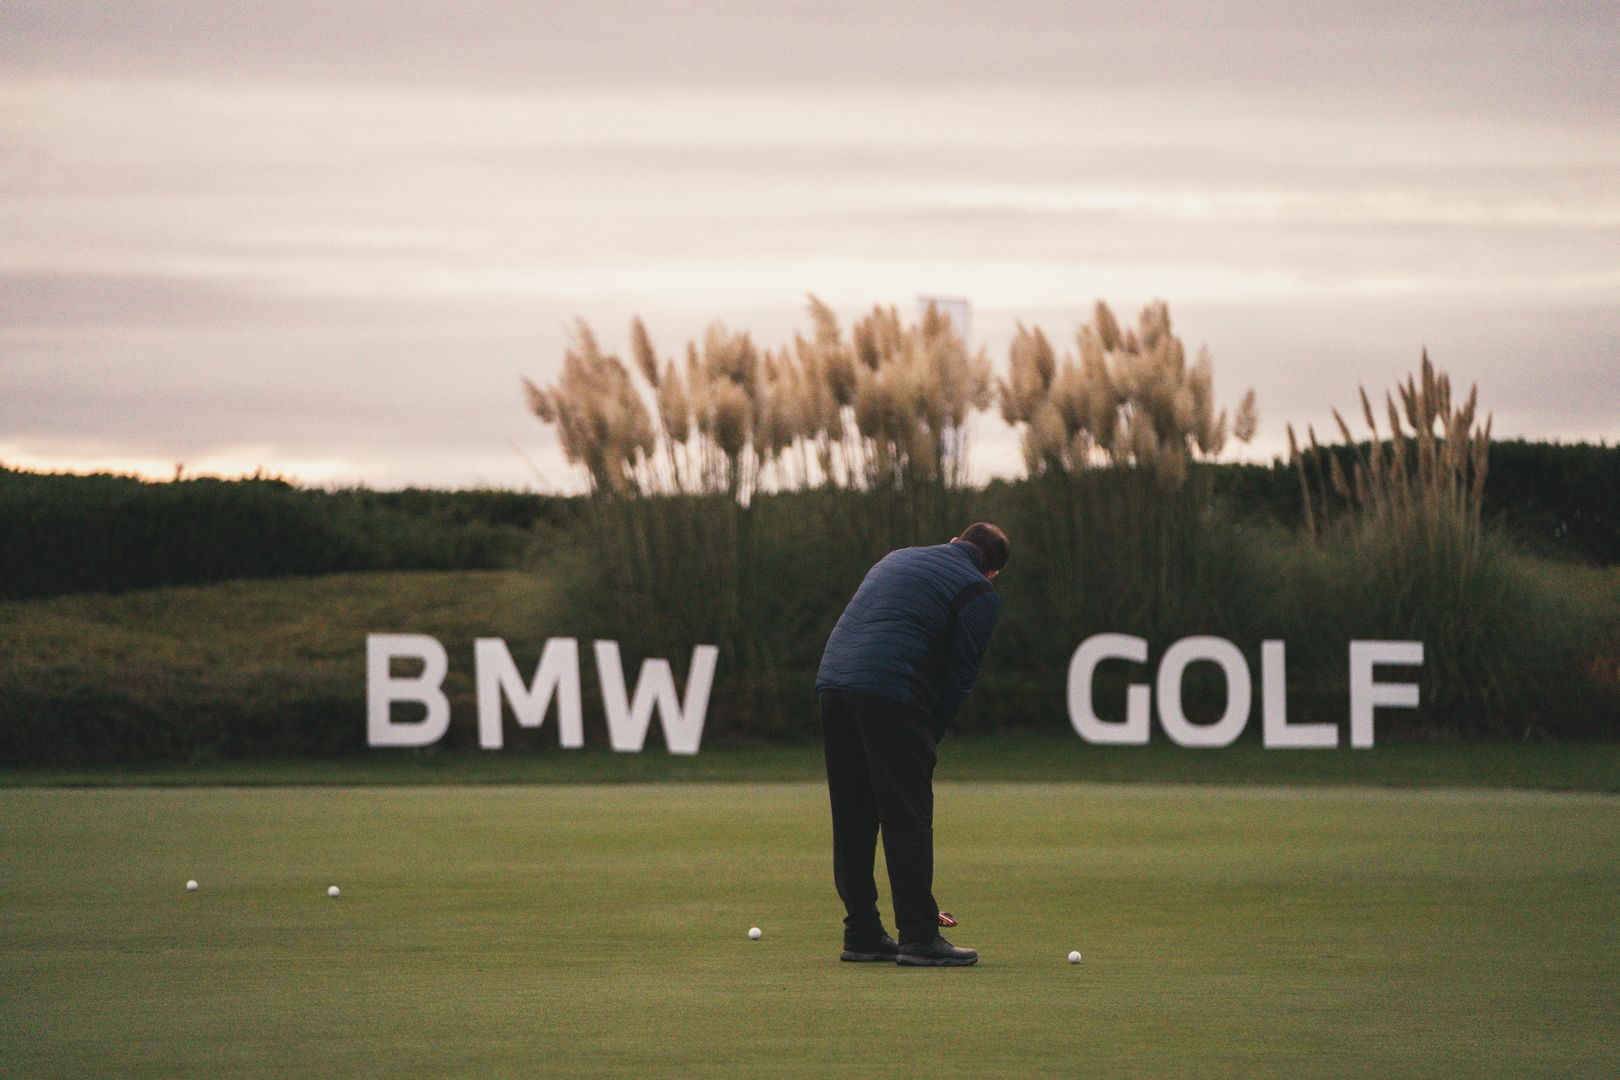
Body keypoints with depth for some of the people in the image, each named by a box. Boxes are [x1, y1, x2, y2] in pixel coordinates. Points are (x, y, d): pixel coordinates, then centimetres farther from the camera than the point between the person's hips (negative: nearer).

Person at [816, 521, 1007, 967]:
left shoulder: (898, 559, 27)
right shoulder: (979, 594, 7)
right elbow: (960, 675, 3)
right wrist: (929, 736, 13)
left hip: (832, 680, 7)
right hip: (889, 692, -7)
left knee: (852, 818, 12)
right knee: (907, 818, -3)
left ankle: (861, 933, 15)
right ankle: (919, 938, -5)